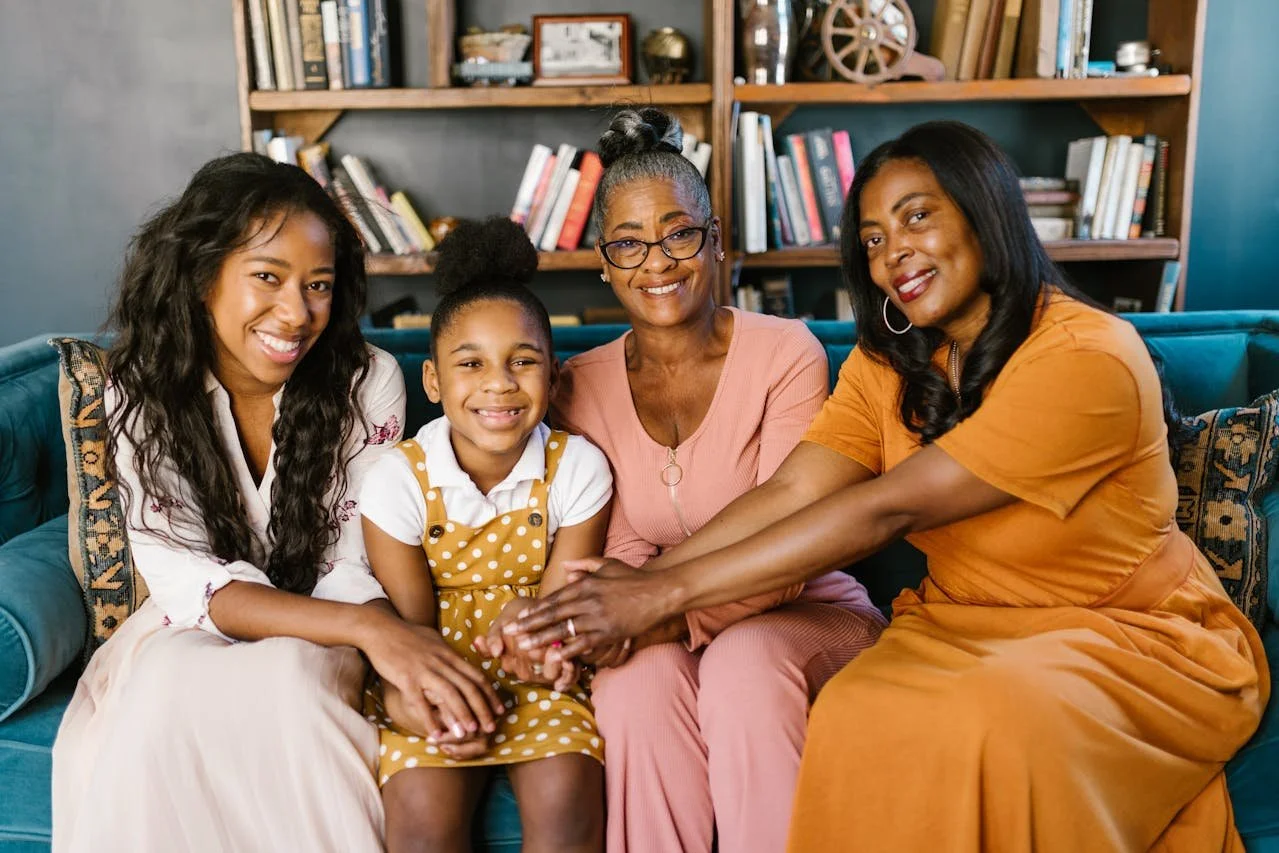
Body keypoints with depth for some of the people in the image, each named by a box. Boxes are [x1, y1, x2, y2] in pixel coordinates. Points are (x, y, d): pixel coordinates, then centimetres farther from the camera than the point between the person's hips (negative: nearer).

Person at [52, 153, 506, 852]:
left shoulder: (368, 381, -12)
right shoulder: (144, 391, -10)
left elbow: (350, 569, -10)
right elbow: (185, 580, -21)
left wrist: (398, 647, -35)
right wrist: (365, 627, -37)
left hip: (318, 641, 0)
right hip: (194, 629, 1)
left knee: (291, 675, -34)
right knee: (168, 685, -33)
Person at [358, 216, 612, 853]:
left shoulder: (578, 468, -8)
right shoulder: (398, 480, -9)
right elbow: (411, 624, -6)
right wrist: (408, 702, -29)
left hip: (538, 679, 1)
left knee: (566, 797, -27)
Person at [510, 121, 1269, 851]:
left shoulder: (1088, 359, -22)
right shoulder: (890, 363, 2)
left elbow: (883, 510, -28)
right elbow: (789, 494, -12)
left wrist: (671, 592, -27)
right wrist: (635, 591, -26)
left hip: (1135, 634, -4)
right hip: (966, 628, 5)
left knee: (994, 721, -35)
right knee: (860, 716, -28)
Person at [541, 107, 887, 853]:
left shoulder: (786, 353, -10)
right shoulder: (580, 386, 1)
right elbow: (623, 554, -2)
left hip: (800, 614, -2)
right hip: (660, 632, 2)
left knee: (745, 662, -34)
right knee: (642, 675, -30)